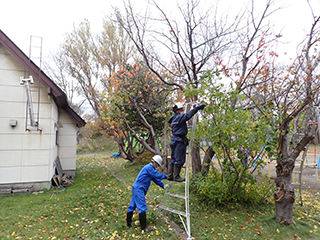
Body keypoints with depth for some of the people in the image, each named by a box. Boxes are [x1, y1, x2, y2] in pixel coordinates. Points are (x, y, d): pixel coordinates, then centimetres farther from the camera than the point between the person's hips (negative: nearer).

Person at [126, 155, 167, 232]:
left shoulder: (150, 168, 15)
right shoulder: (148, 168, -16)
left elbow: (156, 179, 16)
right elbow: (157, 175, -17)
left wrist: (163, 186, 7)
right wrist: (166, 176, -4)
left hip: (136, 189, 10)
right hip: (139, 189, -10)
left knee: (132, 205, 18)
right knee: (142, 207, -8)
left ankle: (129, 222, 30)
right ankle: (144, 227, -5)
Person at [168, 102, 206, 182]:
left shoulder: (174, 118, 17)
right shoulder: (179, 117, -12)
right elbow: (188, 115, -23)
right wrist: (198, 108, -22)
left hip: (174, 139, 10)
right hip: (179, 140, -10)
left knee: (174, 159, 14)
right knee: (179, 159, -4)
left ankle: (170, 176, 18)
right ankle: (176, 176, 2)